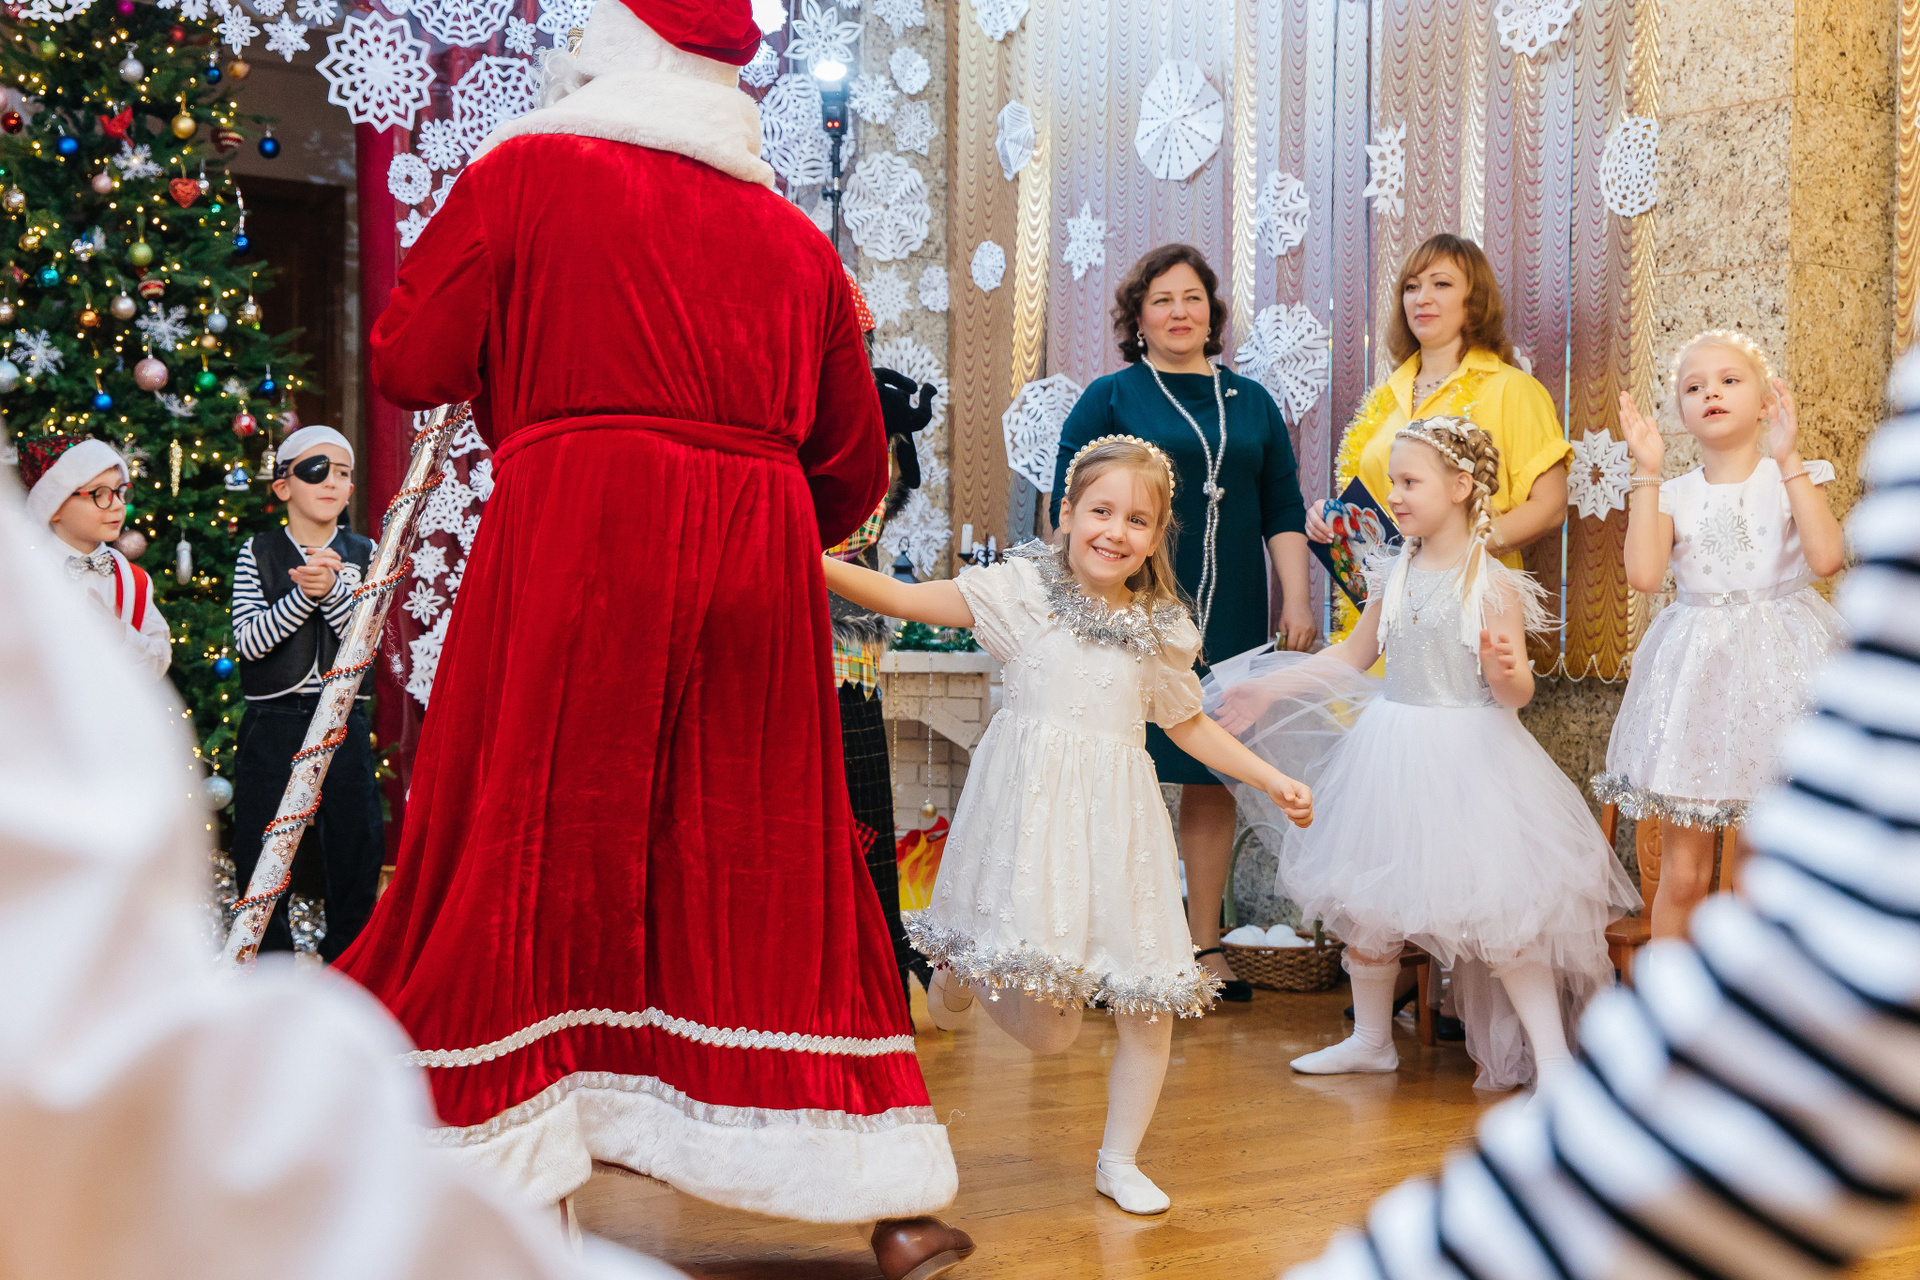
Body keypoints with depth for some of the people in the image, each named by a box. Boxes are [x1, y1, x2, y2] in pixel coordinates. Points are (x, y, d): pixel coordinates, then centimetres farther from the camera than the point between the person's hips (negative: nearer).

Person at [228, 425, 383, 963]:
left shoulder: (363, 554, 7)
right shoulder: (257, 553, 3)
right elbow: (248, 640, -10)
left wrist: (332, 590, -22)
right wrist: (303, 593, -22)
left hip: (343, 722, 1)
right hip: (272, 722, -1)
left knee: (357, 843, 2)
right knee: (261, 854, 3)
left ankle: (344, 957, 17)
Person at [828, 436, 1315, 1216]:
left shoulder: (1163, 629, 9)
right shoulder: (1026, 587, -1)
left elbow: (1189, 725, 22)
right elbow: (906, 599, -4)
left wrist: (1271, 781, 17)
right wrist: (817, 565, -17)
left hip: (1116, 817, 4)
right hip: (1034, 807, -4)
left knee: (1150, 1003, 4)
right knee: (1048, 1029, -6)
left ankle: (1119, 1161, 24)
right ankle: (961, 974, 28)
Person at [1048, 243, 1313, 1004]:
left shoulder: (1250, 402, 15)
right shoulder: (1110, 398, 3)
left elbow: (1283, 510, 15)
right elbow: (1068, 506, 0)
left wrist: (1297, 600, 6)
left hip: (1230, 618, 4)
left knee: (1213, 778, 8)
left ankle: (1205, 945, 17)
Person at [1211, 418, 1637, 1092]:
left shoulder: (1494, 584, -10)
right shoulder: (1394, 576, 4)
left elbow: (1518, 694, -11)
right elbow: (1352, 655, 17)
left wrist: (1505, 667, -34)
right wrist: (1268, 687, 15)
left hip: (1470, 755, -5)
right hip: (1393, 751, 6)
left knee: (1501, 905, -10)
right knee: (1365, 899, 11)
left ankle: (1551, 1055, 0)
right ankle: (1371, 1038, 30)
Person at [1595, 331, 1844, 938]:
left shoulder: (1792, 478, 1)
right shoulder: (1673, 493, 5)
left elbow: (1826, 557, -18)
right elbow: (1644, 573, -13)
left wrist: (1788, 459, -16)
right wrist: (1647, 472, -11)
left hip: (1779, 666, -1)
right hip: (1695, 672, 1)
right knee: (1682, 874, 4)